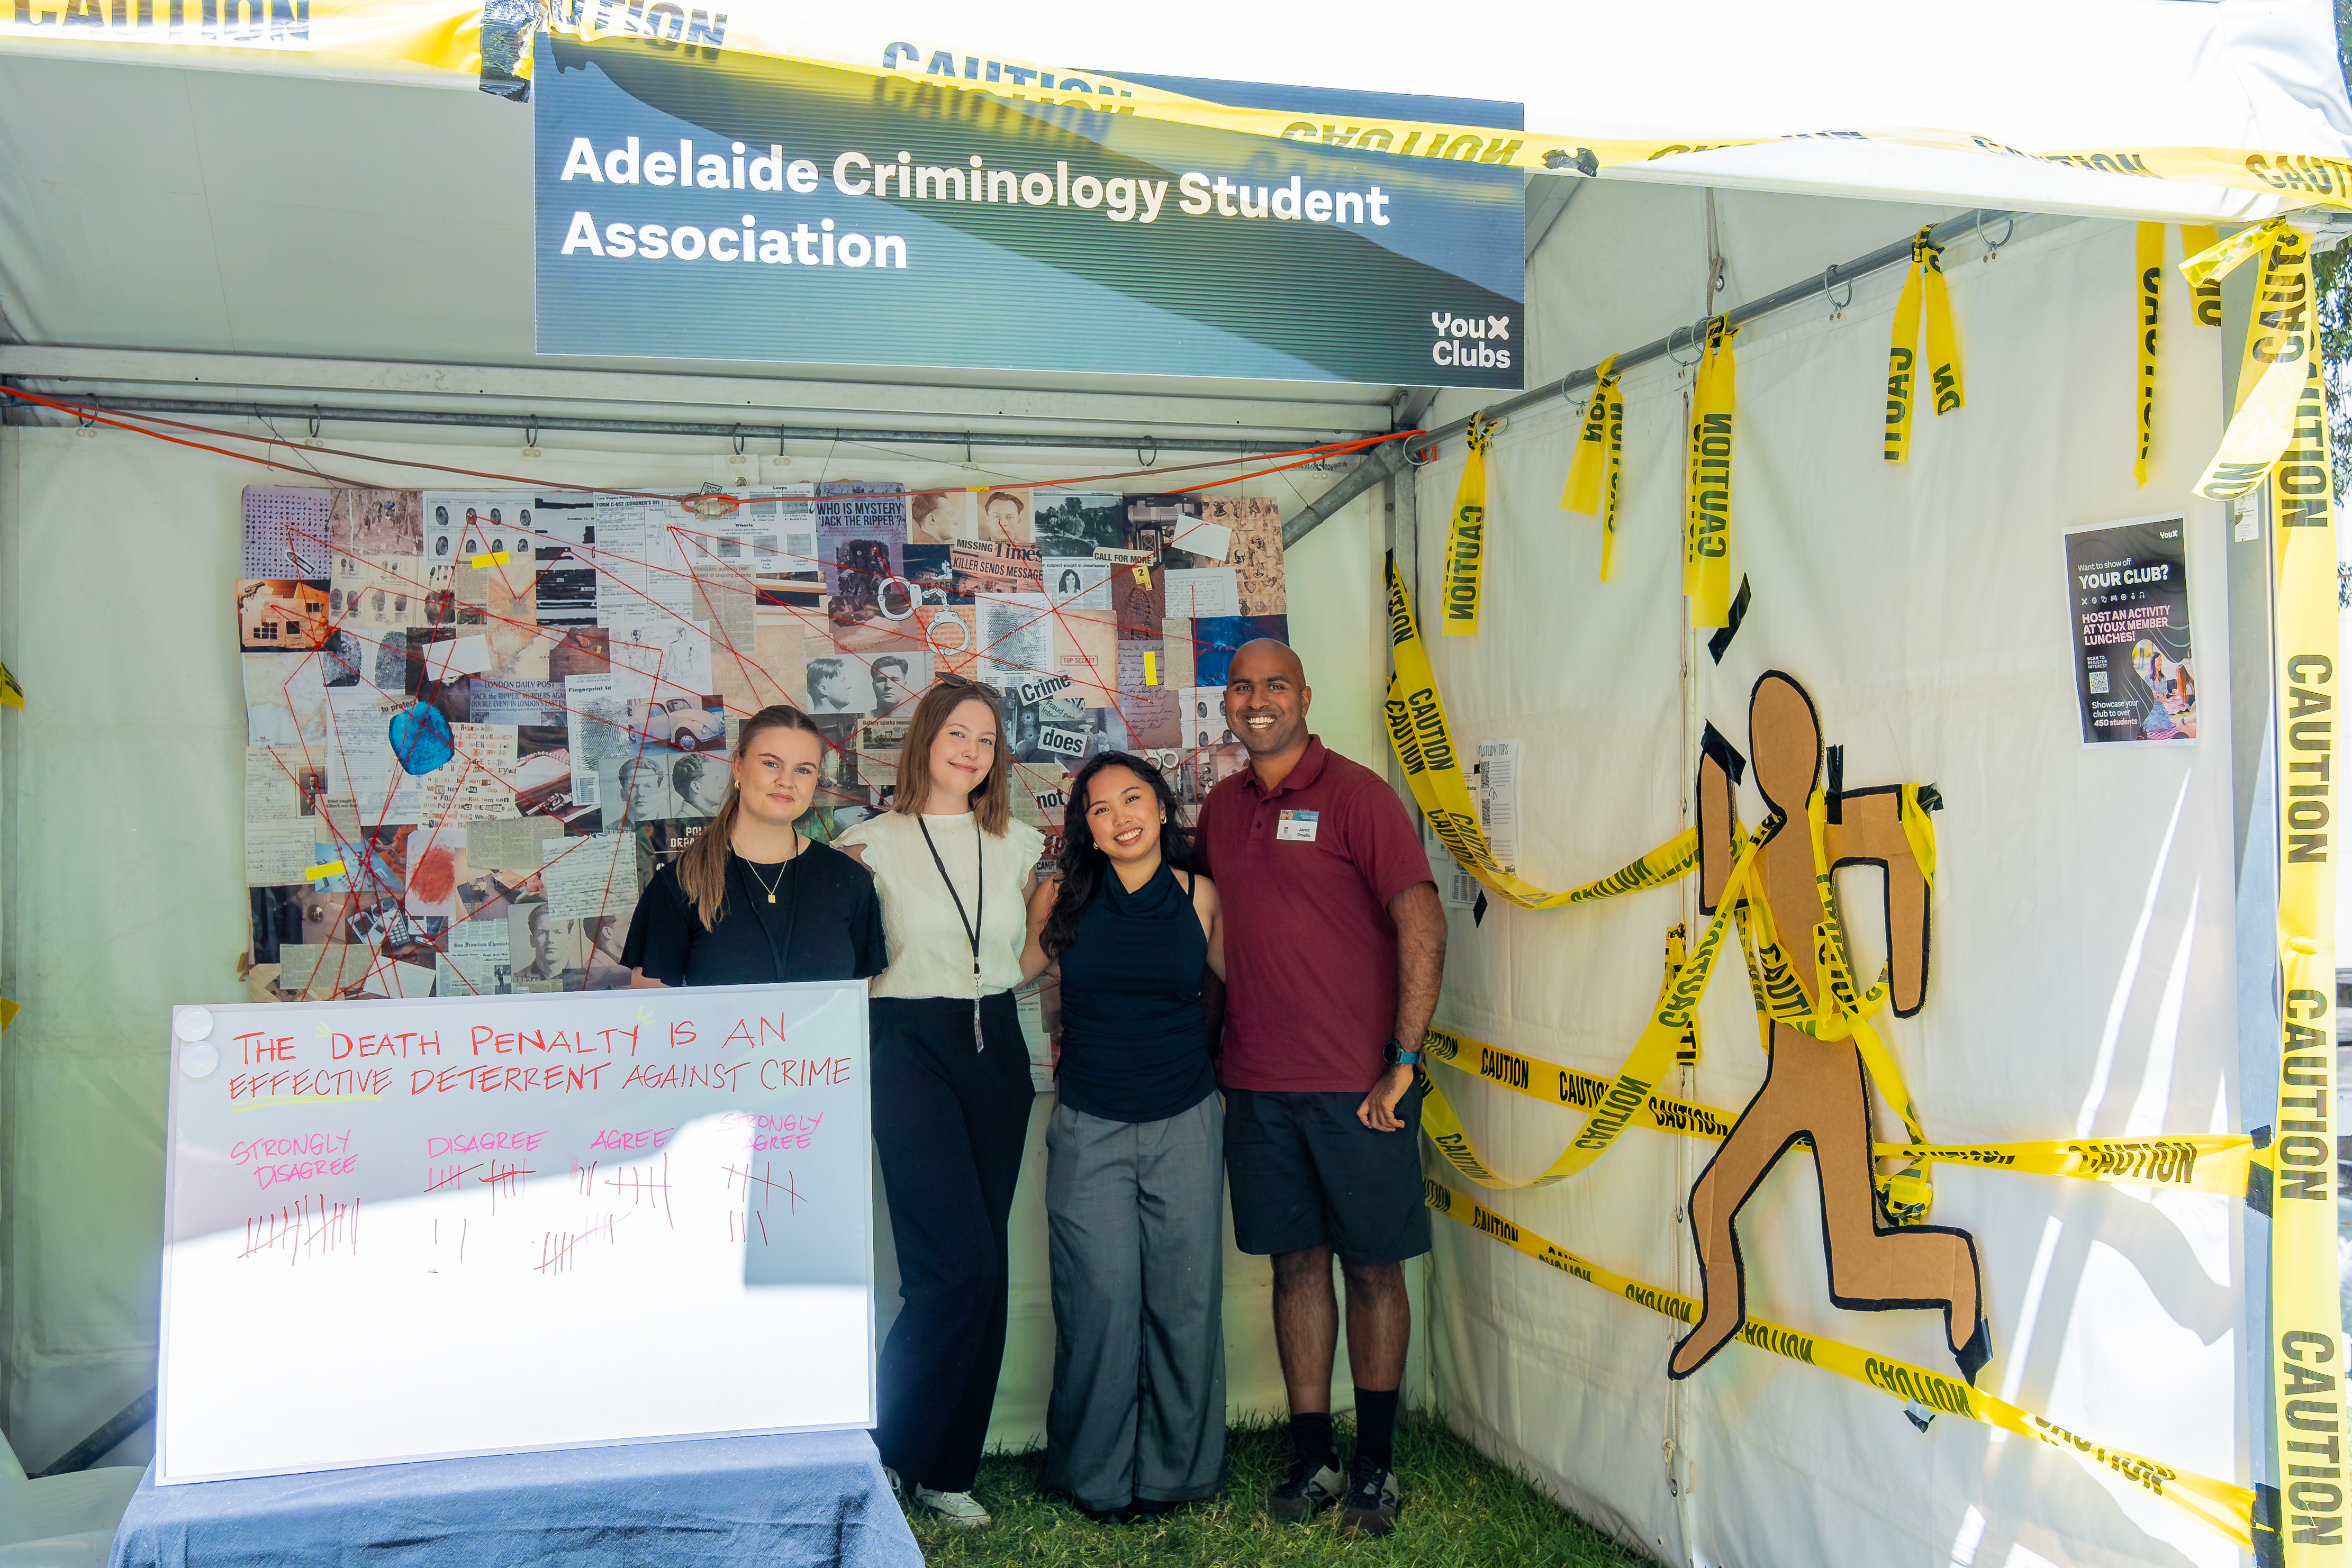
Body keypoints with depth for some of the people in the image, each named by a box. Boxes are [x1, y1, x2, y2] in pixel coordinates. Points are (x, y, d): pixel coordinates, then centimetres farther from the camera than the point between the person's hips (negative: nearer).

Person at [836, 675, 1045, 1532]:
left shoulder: (1018, 845, 10)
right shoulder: (873, 844, -2)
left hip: (998, 1049, 5)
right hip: (913, 1049, -5)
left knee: (983, 1272, 7)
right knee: (960, 1264, -14)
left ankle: (946, 1471, 20)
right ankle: (881, 1452, 4)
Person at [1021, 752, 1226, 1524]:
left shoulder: (1199, 896, 1)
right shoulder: (1061, 899, 0)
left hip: (1185, 1121, 1)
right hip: (1089, 1129, -1)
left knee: (1183, 1296, 5)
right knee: (1100, 1300, 0)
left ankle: (1173, 1468, 23)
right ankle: (1099, 1474, 19)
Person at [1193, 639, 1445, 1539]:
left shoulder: (1356, 793, -7)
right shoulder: (1221, 807, 10)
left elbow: (1422, 924, -11)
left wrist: (1403, 1058, -14)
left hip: (1357, 1088, -4)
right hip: (1256, 1085, 4)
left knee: (1373, 1266, 6)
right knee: (1296, 1263, 11)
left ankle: (1375, 1466, 19)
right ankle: (1311, 1459, 21)